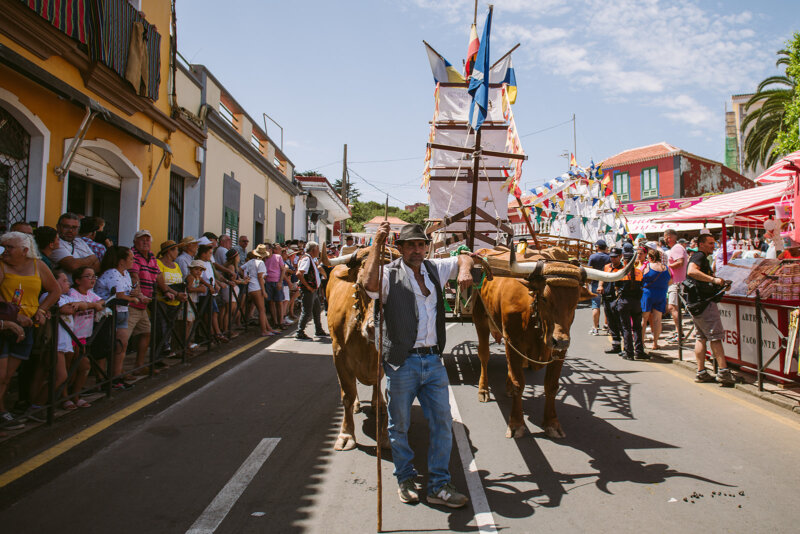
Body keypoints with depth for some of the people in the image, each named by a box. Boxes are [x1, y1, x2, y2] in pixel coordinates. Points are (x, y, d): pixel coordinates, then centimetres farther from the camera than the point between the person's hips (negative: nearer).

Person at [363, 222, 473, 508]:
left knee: (442, 422, 6)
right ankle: (405, 479, 31)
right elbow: (370, 284, -28)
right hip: (401, 363, -4)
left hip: (433, 361, 4)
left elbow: (463, 257, 23)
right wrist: (376, 245, -25)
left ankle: (439, 486, 19)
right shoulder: (390, 274, -6)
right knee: (399, 424, 10)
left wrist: (464, 271, 0)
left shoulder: (435, 269, 10)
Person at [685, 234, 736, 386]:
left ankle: (701, 372, 12)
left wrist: (718, 283, 19)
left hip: (696, 303, 10)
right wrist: (713, 279, -28)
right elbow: (691, 271, -30)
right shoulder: (699, 256, -10)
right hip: (704, 303, -10)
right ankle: (723, 371, -9)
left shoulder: (703, 258, 24)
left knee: (701, 337, 10)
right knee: (716, 336, -9)